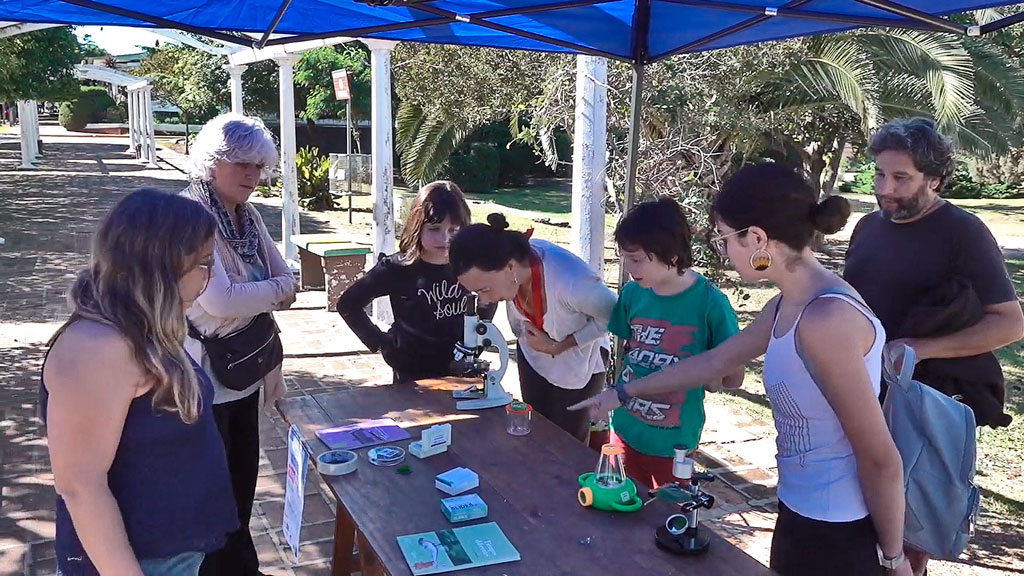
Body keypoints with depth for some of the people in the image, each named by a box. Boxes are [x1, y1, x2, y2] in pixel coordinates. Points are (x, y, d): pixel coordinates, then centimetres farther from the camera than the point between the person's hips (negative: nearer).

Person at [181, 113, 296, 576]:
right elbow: (220, 300, -26)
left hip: (245, 369, 8)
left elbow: (287, 280, 8)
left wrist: (260, 296, -13)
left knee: (243, 476, 21)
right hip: (205, 376, -8)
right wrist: (276, 290, -10)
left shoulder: (249, 215, 5)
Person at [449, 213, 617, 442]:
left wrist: (559, 346, -23)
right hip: (532, 356, 4)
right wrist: (523, 337, 11)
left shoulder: (570, 281, -43)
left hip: (579, 363, -4)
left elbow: (613, 316, -22)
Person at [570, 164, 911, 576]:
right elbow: (716, 361, 16)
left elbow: (881, 460, -22)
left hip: (838, 534, -8)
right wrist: (624, 393, 23)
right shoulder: (787, 307, 2)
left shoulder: (826, 320, -27)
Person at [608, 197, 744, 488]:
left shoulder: (709, 302, -18)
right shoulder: (632, 293, -7)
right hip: (625, 430, 3)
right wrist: (619, 391, -4)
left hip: (674, 441, -3)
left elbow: (732, 376, -8)